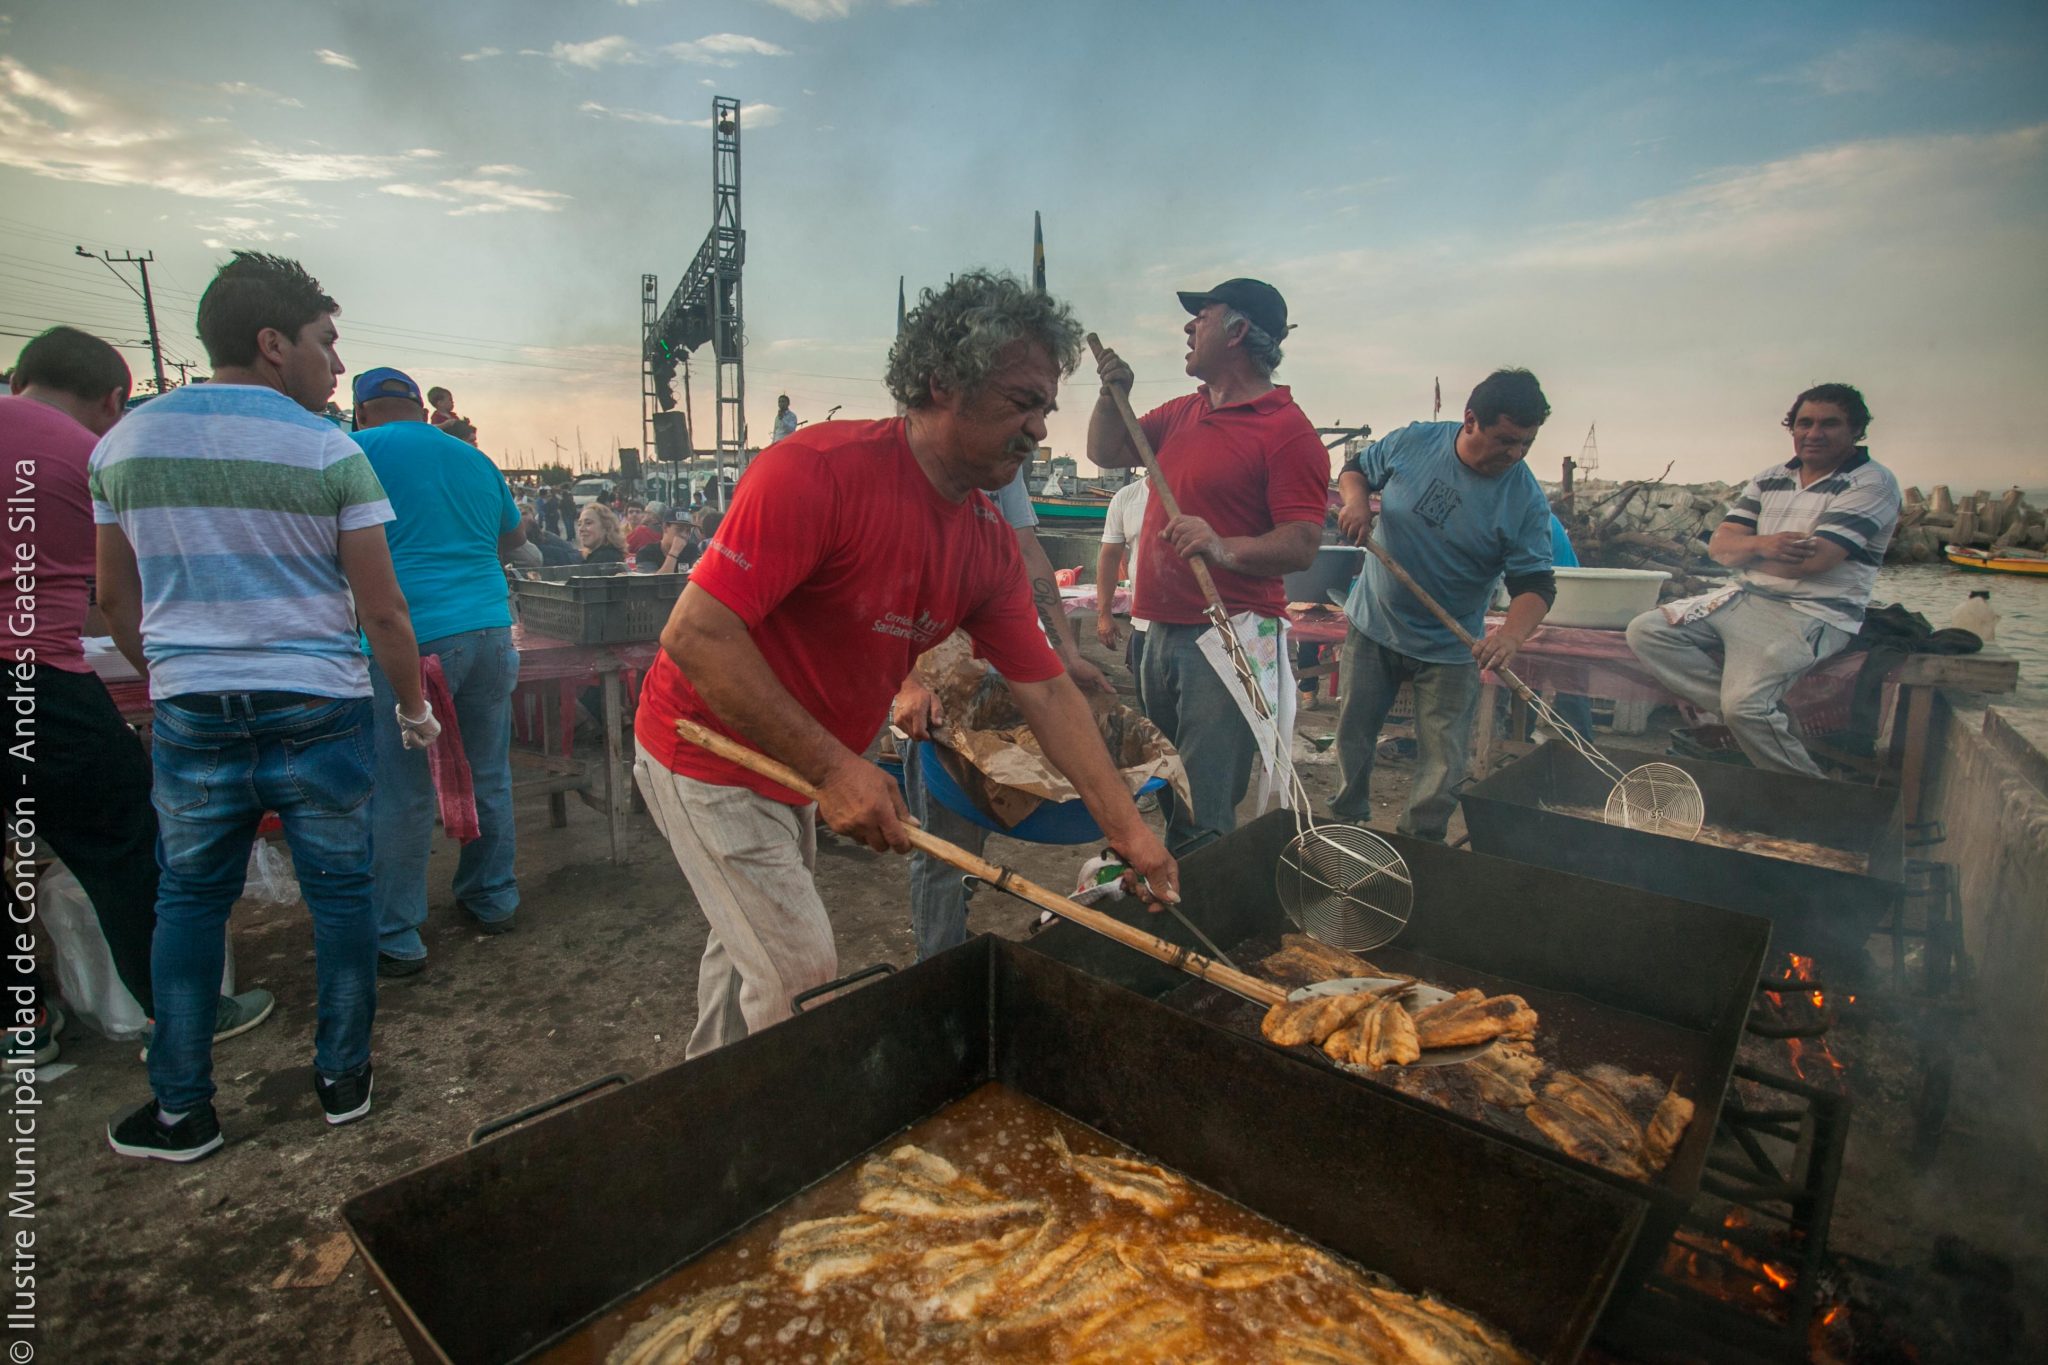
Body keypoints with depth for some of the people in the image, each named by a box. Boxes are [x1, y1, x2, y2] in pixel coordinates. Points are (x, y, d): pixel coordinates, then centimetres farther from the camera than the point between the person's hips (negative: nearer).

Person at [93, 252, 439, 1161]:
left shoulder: (124, 441, 5)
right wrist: (415, 709, 2)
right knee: (339, 893, 10)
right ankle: (341, 1077, 22)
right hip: (319, 712, -3)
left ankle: (181, 1111, 23)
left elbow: (115, 599, 12)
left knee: (188, 901, 16)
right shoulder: (329, 451, -8)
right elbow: (382, 611, -9)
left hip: (190, 717, 4)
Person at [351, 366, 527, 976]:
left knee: (401, 793, 2)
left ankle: (395, 940, 10)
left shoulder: (358, 450, 1)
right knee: (488, 776, 15)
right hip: (489, 628, 5)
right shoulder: (474, 458, 17)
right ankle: (492, 899, 28)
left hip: (409, 639, -5)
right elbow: (514, 537, 31)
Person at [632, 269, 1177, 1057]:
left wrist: (1128, 831, -6)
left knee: (750, 948, 23)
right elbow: (695, 633, -31)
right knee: (800, 976, -3)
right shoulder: (818, 470, -28)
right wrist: (831, 769, -32)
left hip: (796, 767, 8)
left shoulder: (990, 544, -5)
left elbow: (1047, 692, -3)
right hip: (710, 753, -8)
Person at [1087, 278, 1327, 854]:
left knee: (1205, 815, -8)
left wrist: (1225, 549, -33)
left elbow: (1302, 546, -18)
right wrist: (1113, 393, 7)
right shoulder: (1182, 412, 15)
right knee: (1164, 792, 20)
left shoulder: (1287, 431, -11)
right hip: (1162, 631, 9)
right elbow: (1106, 452, 23)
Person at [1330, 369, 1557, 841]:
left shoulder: (1526, 500, -14)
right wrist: (1355, 499, -16)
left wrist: (1512, 633, -35)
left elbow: (1535, 584, -15)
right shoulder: (1414, 441, -9)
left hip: (1449, 648, -2)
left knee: (1443, 764, 2)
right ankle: (1348, 819, 36)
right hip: (1373, 624, 2)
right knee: (1353, 733, 14)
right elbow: (1356, 469, 8)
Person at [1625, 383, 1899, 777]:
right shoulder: (1770, 479, 14)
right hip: (1744, 598, 7)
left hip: (1813, 614, -7)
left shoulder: (1872, 482, -5)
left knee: (1745, 704, -28)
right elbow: (1719, 546, 5)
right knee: (1646, 630, -11)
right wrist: (1761, 544, -19)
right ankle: (1739, 719, -17)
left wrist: (1745, 550, -1)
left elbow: (1812, 561, -18)